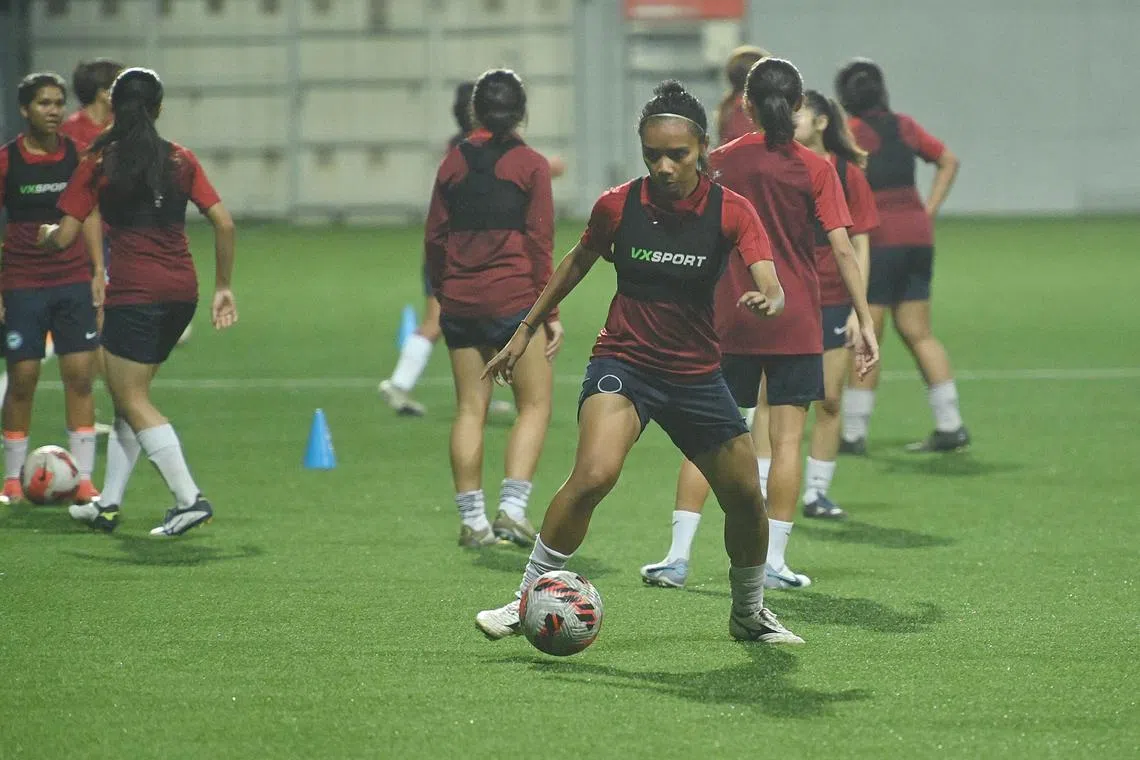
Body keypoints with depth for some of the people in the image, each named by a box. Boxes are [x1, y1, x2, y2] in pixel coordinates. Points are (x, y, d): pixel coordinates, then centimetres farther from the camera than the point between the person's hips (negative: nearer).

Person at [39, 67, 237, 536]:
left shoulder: (99, 164, -3)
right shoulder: (180, 160, 8)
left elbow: (63, 238, -3)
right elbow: (224, 224, 4)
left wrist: (45, 233, 20)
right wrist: (223, 287, 12)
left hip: (135, 292, -5)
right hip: (182, 290, 5)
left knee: (132, 400, 0)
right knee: (130, 395, 17)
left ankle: (189, 499, -12)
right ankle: (109, 503, 21)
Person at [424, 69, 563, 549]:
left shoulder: (454, 163, 7)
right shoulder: (530, 165, -3)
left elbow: (434, 237, 9)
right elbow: (539, 241, -5)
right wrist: (551, 310, -2)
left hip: (459, 301, 4)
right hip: (514, 299, -4)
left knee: (470, 409, 8)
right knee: (535, 404, 4)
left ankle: (472, 521, 9)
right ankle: (512, 508, -9)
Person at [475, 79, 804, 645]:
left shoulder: (731, 211, -10)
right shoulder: (618, 206, -7)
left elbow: (771, 287, -21)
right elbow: (579, 261, 12)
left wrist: (765, 301, -45)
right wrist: (526, 329, 16)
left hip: (696, 373, 2)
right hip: (623, 361, -2)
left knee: (746, 498, 5)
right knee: (594, 473, -28)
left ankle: (749, 614, 32)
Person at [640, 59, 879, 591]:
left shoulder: (721, 162, 0)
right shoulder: (814, 169, -4)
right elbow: (842, 250, -8)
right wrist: (864, 319, -4)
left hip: (728, 323, 1)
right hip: (796, 326, -1)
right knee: (786, 438, 3)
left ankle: (678, 555, 1)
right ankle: (773, 562, 1)